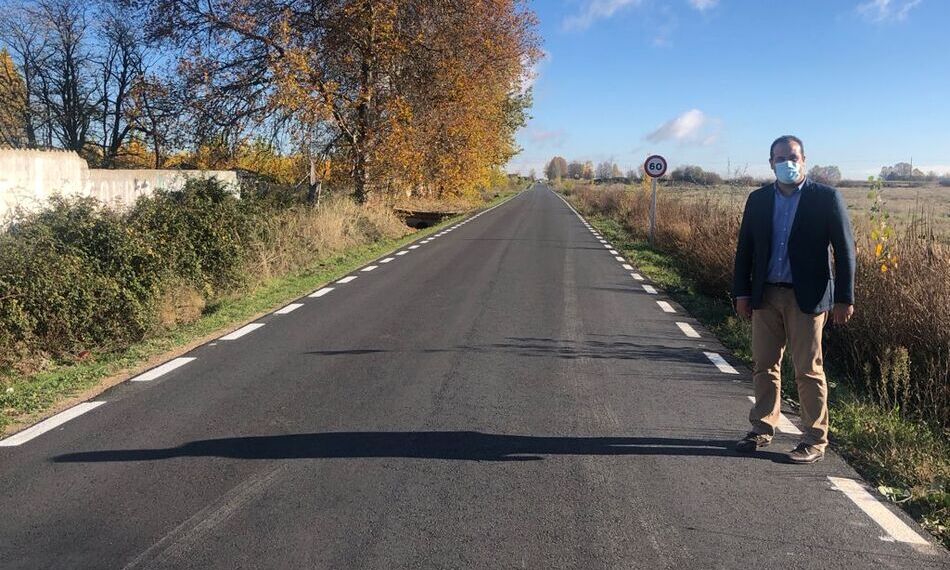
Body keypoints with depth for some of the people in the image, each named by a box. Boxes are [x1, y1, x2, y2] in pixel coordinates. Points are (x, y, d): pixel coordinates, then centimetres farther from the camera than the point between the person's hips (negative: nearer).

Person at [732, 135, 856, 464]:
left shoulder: (826, 198, -3)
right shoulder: (758, 200, 8)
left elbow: (845, 250, -4)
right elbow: (745, 248, 10)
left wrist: (844, 298, -8)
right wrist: (742, 292, 5)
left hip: (806, 298, -4)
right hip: (765, 295, 4)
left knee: (808, 370, 2)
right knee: (764, 366, 11)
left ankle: (815, 441, 13)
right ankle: (762, 430, 25)